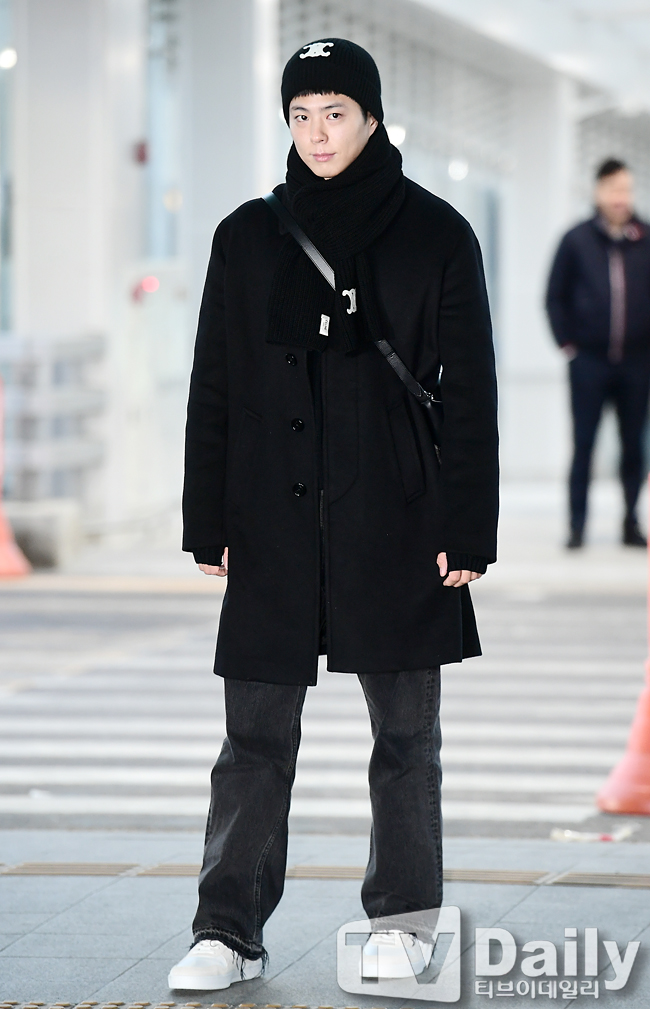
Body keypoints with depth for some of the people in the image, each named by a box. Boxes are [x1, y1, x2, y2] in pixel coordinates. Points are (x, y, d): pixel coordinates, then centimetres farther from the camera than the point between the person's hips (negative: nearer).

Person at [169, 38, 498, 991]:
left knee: (406, 734, 6)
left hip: (396, 521, -1)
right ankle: (230, 933, 5)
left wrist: (465, 531, -6)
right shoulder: (249, 236, 6)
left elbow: (469, 392, 0)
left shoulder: (436, 235, 1)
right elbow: (213, 387, 8)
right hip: (275, 521, 1)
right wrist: (209, 524, 3)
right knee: (256, 734, 0)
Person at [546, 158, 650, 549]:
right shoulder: (577, 241, 2)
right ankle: (577, 524, 3)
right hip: (589, 361, -1)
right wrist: (567, 341, 1)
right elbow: (555, 297, 7)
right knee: (583, 446, -1)